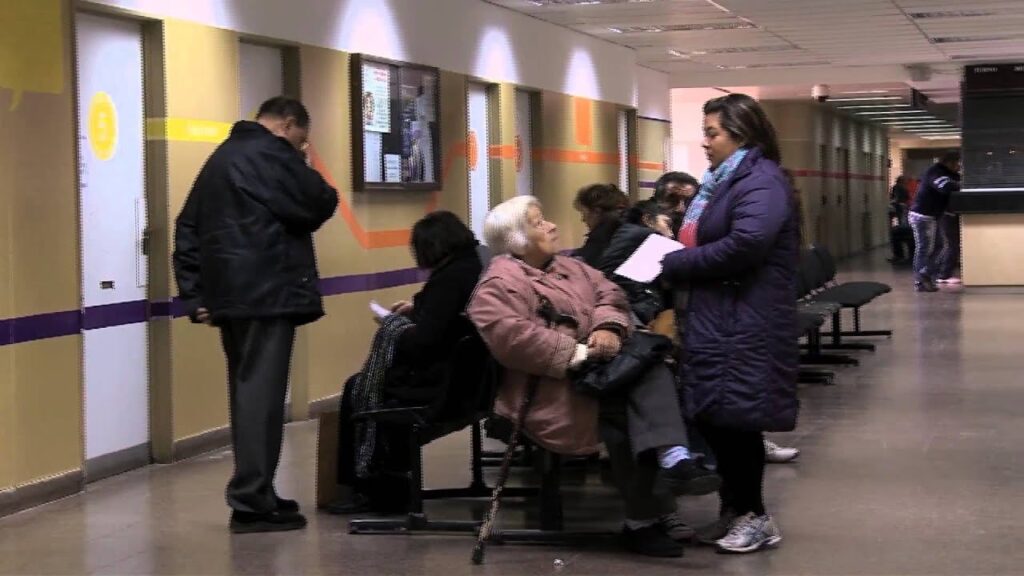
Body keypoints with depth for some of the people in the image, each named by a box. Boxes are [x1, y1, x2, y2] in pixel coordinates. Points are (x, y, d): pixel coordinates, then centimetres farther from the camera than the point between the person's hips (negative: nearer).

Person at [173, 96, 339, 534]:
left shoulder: (222, 156, 22)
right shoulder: (271, 153, -6)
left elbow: (188, 228, 20)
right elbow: (320, 204, -11)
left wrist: (195, 294, 16)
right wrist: (303, 170, 9)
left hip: (230, 294, 9)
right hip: (267, 293, -9)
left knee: (247, 392, 15)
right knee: (261, 394, -9)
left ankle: (253, 493, 21)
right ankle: (251, 502, -10)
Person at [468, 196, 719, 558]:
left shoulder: (568, 267, 21)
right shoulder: (500, 284, -7)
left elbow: (608, 294, 14)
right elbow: (510, 337, -23)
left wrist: (608, 327, -10)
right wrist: (576, 353, -23)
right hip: (552, 389, -7)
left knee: (652, 371, -22)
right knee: (625, 418, -27)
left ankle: (671, 460, -40)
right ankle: (643, 520, -20)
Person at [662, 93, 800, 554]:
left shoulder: (761, 180, -13)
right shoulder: (726, 180, 19)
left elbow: (746, 244, -27)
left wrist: (675, 265, -18)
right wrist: (672, 248, 2)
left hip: (745, 324, -10)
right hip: (716, 318, 10)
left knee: (736, 417, -4)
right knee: (715, 416, 10)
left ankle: (755, 517, 7)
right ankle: (734, 511, 19)